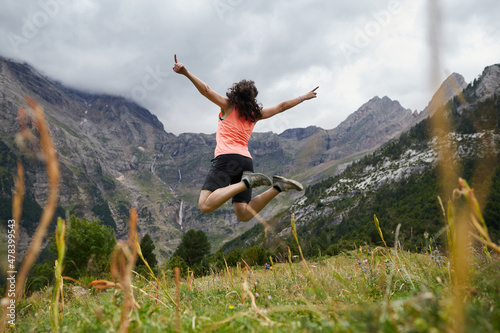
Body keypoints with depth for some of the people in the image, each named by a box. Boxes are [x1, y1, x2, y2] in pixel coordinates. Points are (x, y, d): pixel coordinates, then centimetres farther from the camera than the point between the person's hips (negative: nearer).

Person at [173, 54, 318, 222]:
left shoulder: (228, 105, 9)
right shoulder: (256, 113, 21)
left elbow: (206, 90, -5)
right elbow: (281, 106, 32)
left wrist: (186, 73, -13)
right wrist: (303, 97, 46)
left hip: (226, 157, -5)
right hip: (246, 160, 6)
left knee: (205, 205, -18)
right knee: (244, 215, 5)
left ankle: (247, 182, -28)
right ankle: (277, 186, -10)